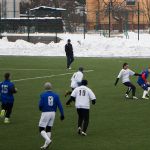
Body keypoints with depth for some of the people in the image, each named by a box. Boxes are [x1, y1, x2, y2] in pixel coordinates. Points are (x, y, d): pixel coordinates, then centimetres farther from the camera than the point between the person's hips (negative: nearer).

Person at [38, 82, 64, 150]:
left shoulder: (43, 95, -7)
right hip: (53, 113, 5)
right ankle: (46, 144, 14)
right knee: (48, 129, 15)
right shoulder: (55, 95, 3)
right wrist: (62, 114, 4)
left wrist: (41, 109, 12)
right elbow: (59, 105, 0)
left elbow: (40, 105, -11)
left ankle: (48, 140, -21)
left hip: (45, 113, -4)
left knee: (41, 129, 2)